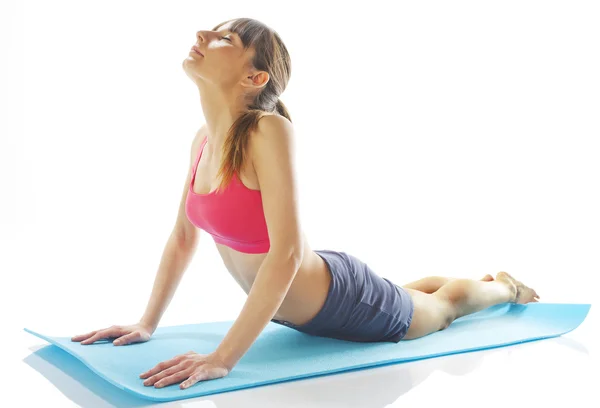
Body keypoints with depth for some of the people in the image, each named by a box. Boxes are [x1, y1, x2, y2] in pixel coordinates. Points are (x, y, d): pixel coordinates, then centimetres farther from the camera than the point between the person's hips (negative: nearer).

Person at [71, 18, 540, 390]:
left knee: (442, 307, 25)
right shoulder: (204, 138, -10)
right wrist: (147, 324, 0)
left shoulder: (270, 130, -34)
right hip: (298, 307, 7)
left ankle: (504, 287, 57)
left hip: (341, 302, -7)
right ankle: (486, 279, 65)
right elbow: (183, 236, 0)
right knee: (404, 293, 37)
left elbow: (287, 253, -38)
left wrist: (222, 358, -37)